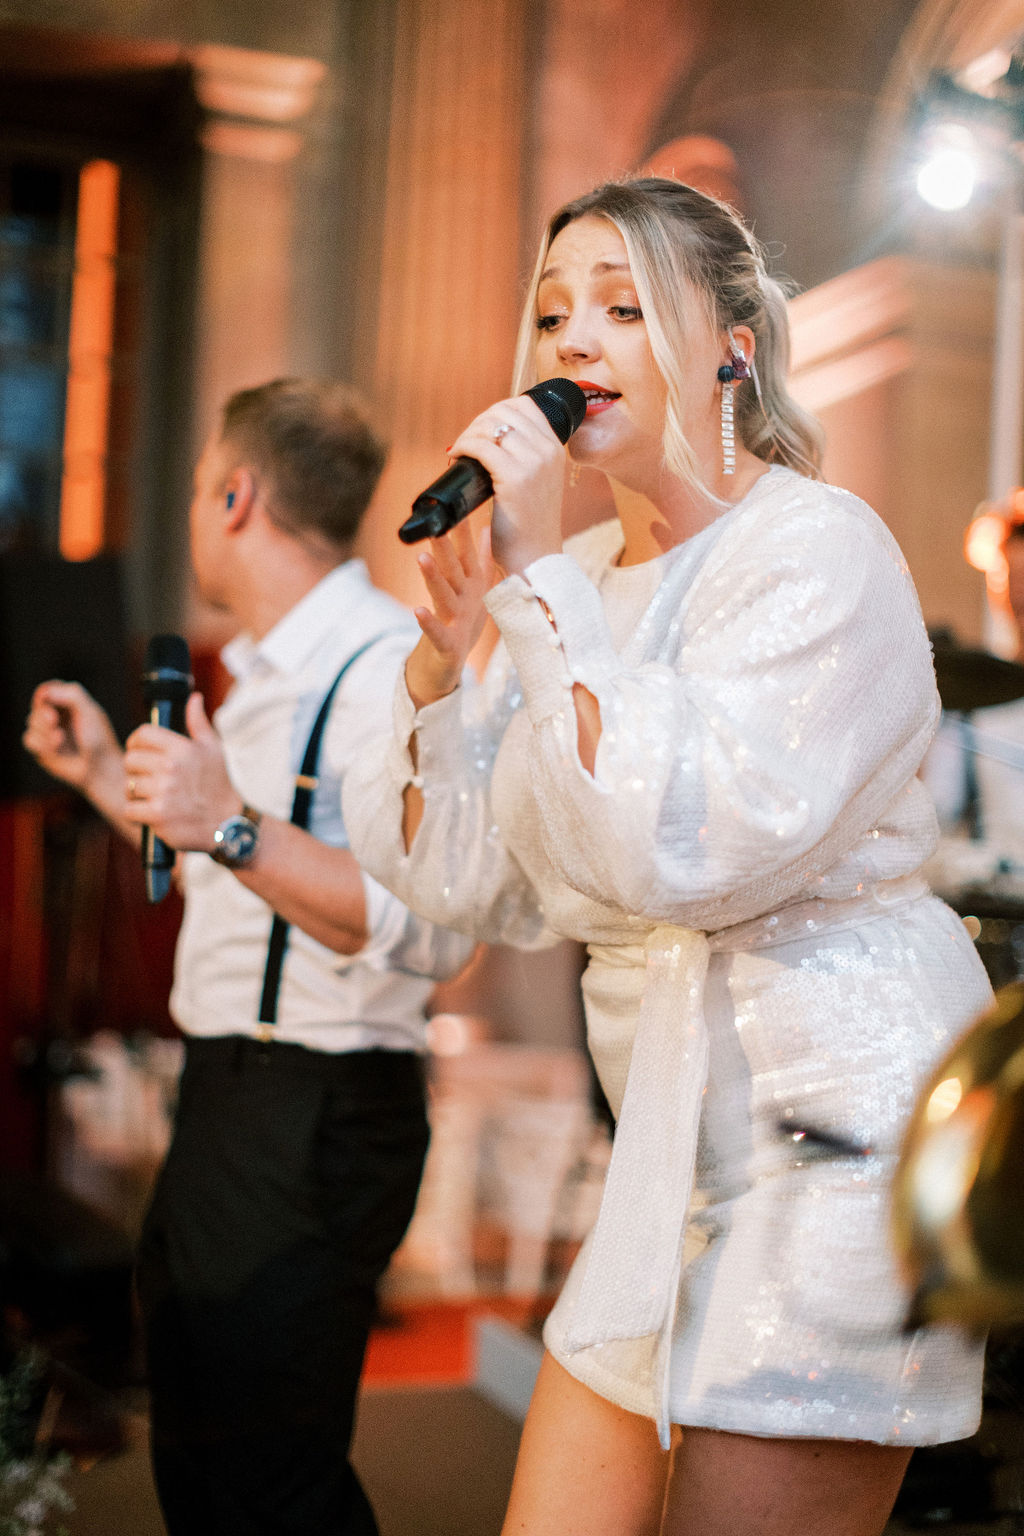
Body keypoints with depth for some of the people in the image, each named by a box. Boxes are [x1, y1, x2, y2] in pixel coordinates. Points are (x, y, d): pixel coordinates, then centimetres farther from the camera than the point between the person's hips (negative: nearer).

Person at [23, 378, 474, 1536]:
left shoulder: (390, 665, -16)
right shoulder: (267, 677, 17)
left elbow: (428, 932, -29)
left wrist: (232, 826, -34)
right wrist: (106, 776, 25)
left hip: (313, 1123, -10)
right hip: (225, 1098, 10)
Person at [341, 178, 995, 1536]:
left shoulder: (817, 548, -13)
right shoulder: (582, 576, 10)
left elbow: (686, 849, -28)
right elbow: (465, 883, 9)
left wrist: (542, 581, -24)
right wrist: (446, 647, -5)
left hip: (832, 1114, -8)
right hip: (673, 1133, 8)